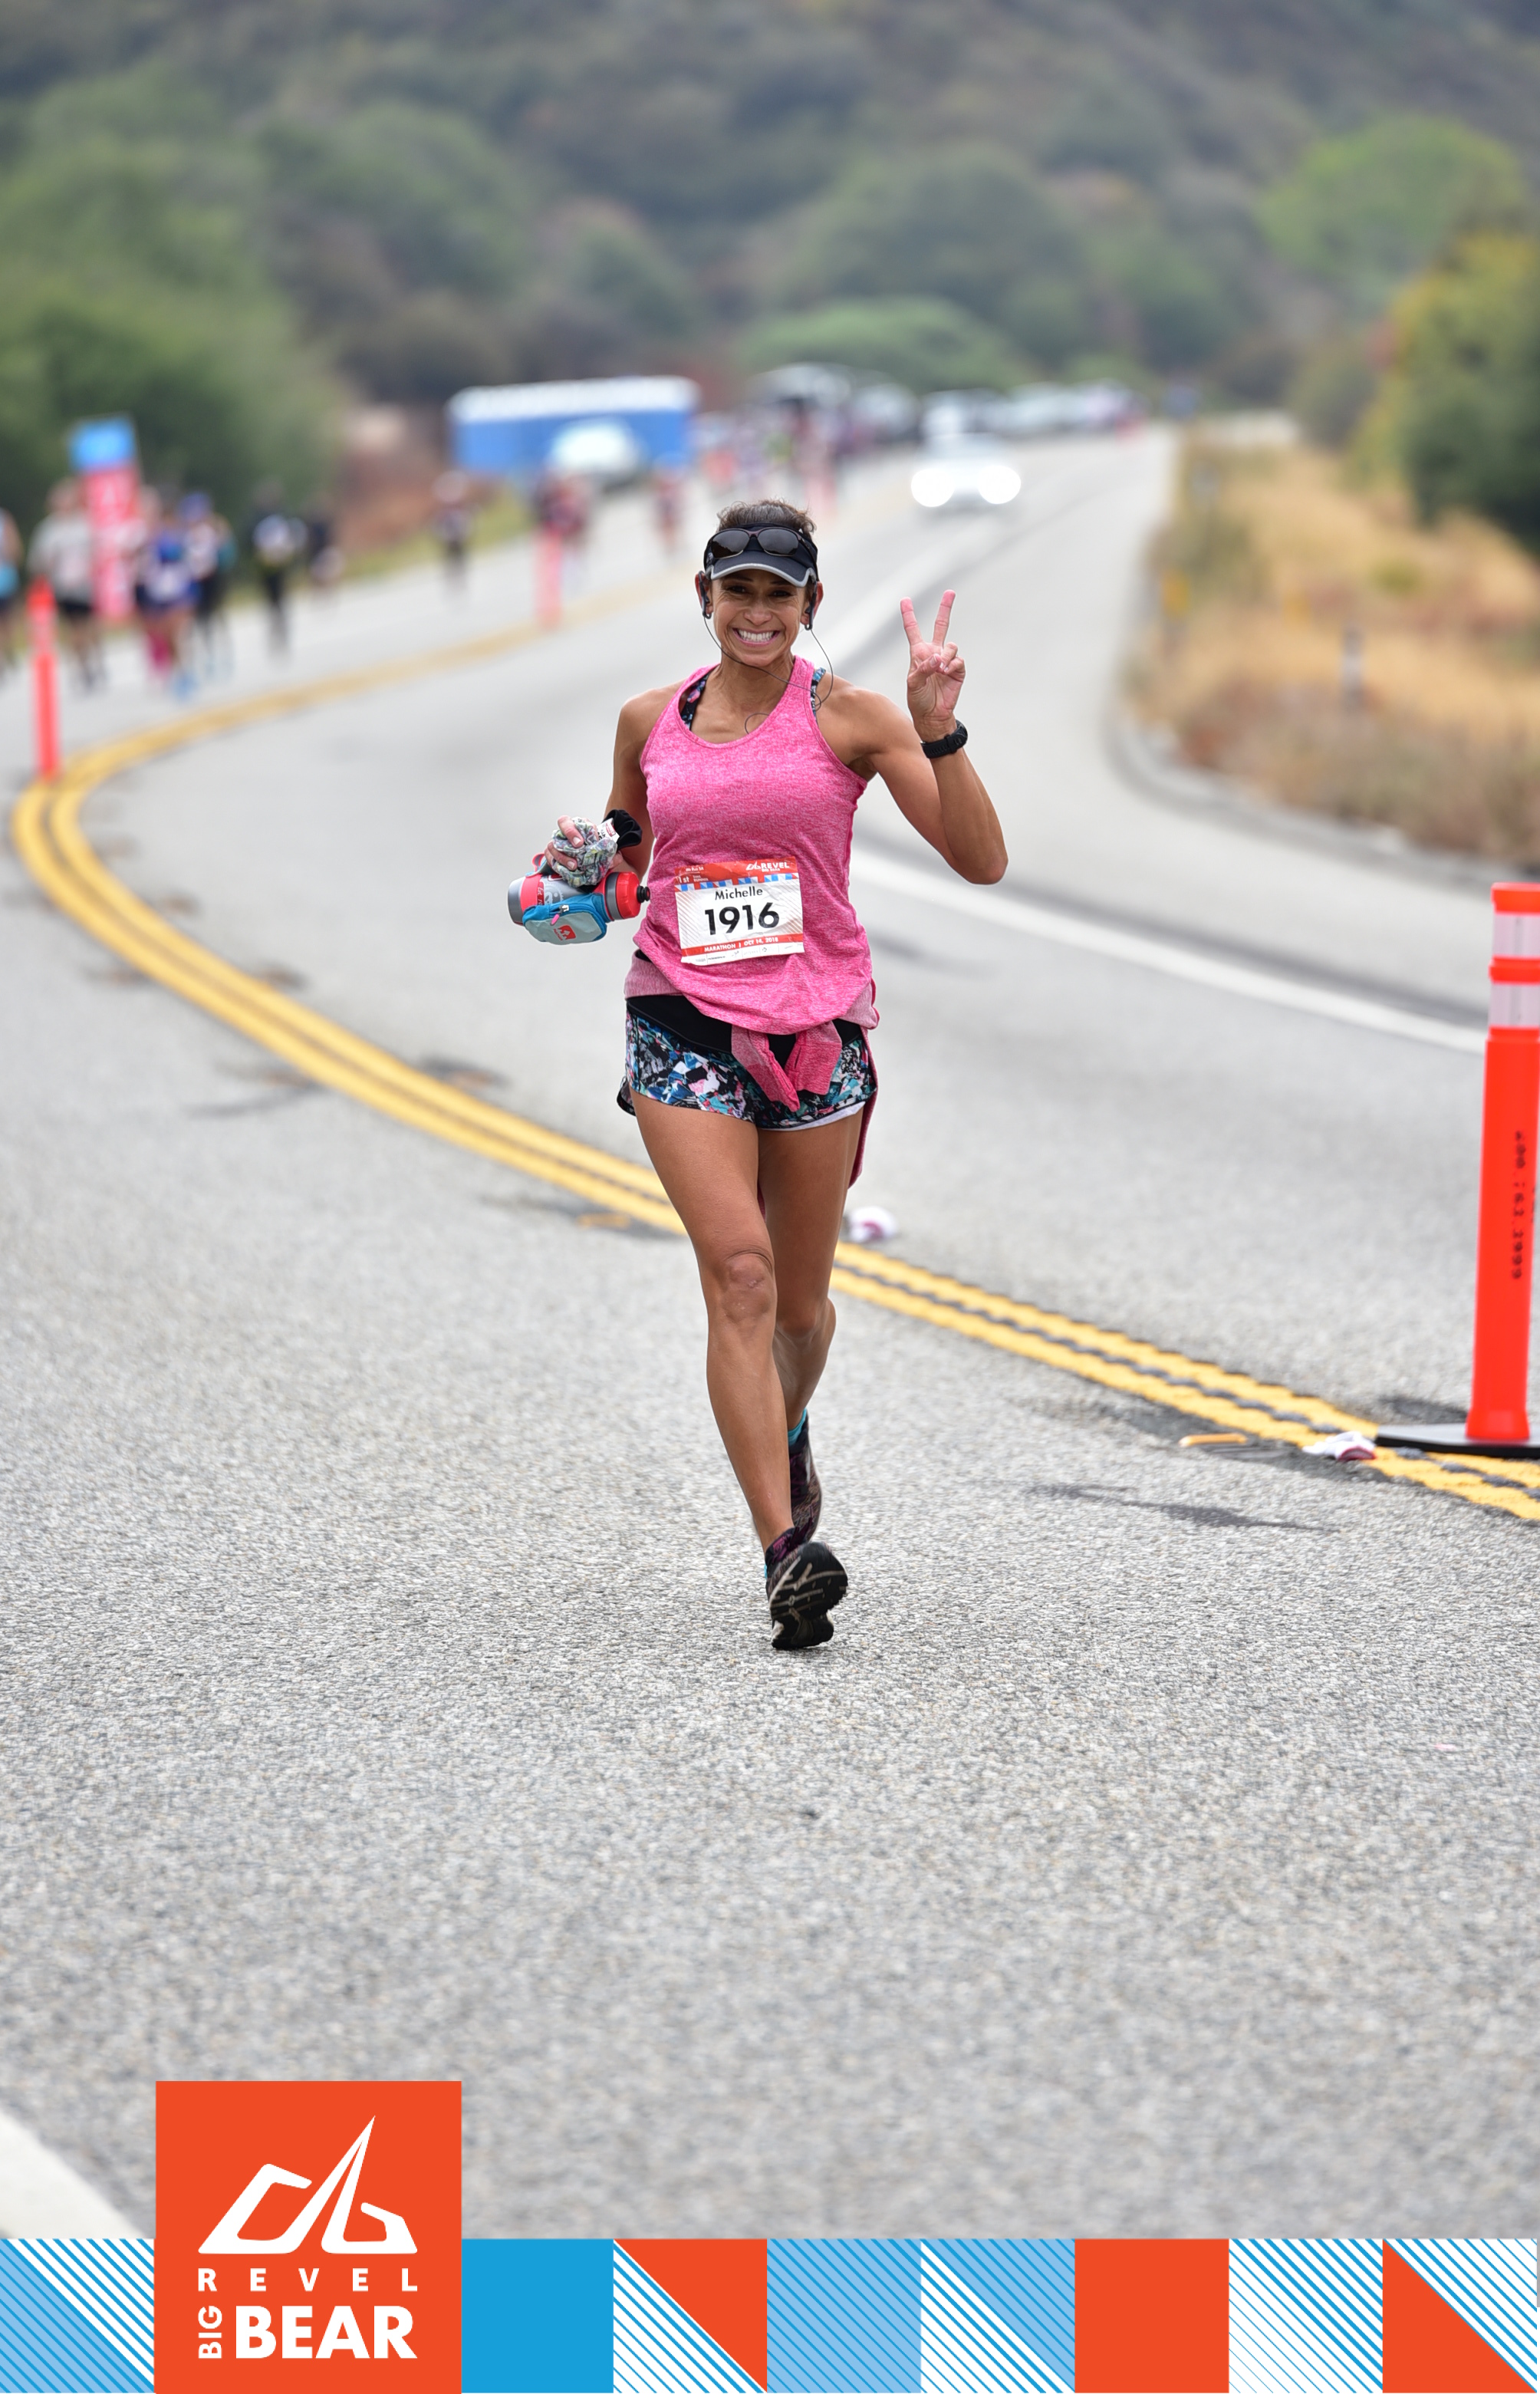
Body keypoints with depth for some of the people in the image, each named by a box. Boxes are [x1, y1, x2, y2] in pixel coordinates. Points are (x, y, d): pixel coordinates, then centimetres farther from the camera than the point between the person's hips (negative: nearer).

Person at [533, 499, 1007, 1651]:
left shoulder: (849, 718, -1)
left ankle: (788, 1433, 47)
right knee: (738, 1271, -17)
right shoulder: (650, 721, 7)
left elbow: (981, 860, -8)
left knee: (801, 1301, 11)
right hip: (685, 1018, 0)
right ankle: (788, 1551, -22)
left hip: (818, 1025, 0)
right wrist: (590, 859, 2)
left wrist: (939, 731, -20)